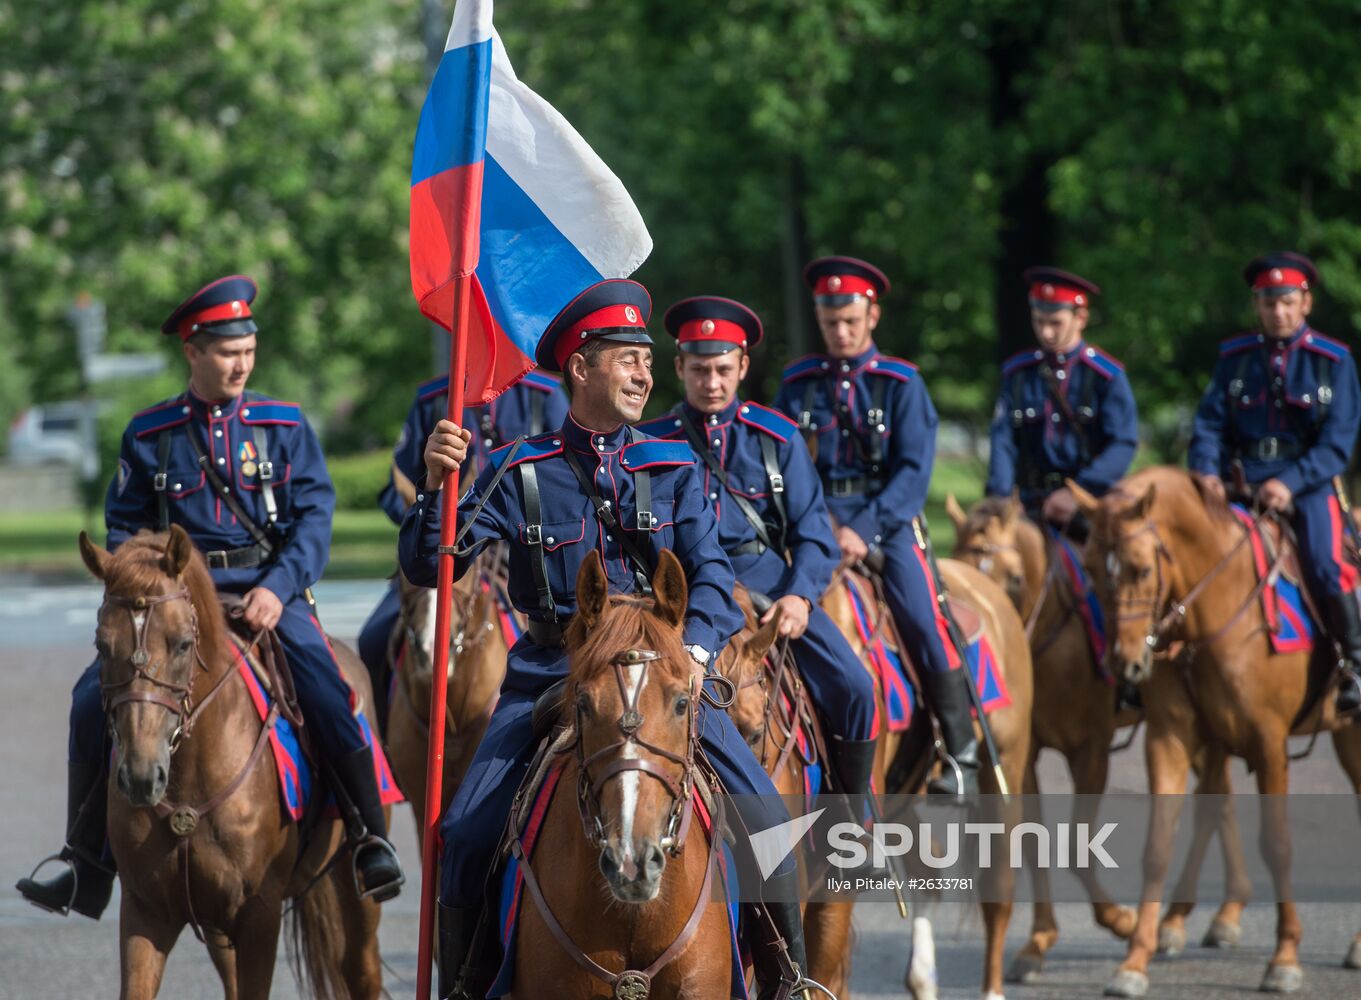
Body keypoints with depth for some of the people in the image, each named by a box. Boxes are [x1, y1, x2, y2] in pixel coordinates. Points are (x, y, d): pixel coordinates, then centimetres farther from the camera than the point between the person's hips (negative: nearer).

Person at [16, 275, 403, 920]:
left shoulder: (285, 426, 5)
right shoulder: (149, 435, 8)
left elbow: (314, 516, -2)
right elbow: (124, 528, 12)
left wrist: (278, 587, -18)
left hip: (267, 589, -2)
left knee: (326, 691, -26)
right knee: (94, 697, -14)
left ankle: (375, 841, -16)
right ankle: (88, 866, -4)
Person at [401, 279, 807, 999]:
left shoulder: (674, 469, 8)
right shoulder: (520, 473, 3)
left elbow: (711, 576, -2)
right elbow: (429, 567, -1)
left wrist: (692, 649, -22)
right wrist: (437, 484, -19)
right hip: (549, 675, -1)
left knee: (765, 817, -14)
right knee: (467, 833, -15)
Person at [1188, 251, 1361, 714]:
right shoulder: (1234, 357, 9)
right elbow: (1209, 423, 4)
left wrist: (1290, 483, -19)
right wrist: (1207, 471, -18)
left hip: (1307, 486, -3)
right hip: (1239, 482, 3)